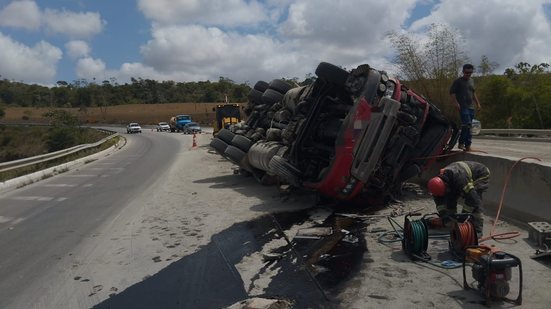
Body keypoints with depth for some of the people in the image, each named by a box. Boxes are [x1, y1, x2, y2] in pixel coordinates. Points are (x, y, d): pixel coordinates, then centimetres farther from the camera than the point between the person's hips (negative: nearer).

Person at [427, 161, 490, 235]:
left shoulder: (459, 178, -45)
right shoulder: (438, 180, -21)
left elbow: (472, 196, -41)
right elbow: (439, 201, -14)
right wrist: (444, 215, -24)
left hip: (481, 175, -7)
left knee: (475, 199, -25)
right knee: (451, 197, -2)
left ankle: (477, 230, -19)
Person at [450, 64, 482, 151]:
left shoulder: (472, 81, 19)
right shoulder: (458, 81, -3)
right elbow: (452, 92, -7)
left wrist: (477, 103, 24)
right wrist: (456, 103, -17)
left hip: (471, 107, 7)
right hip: (463, 107, -7)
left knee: (465, 126, 8)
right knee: (467, 125, -17)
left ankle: (461, 143, 16)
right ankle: (468, 144, -13)